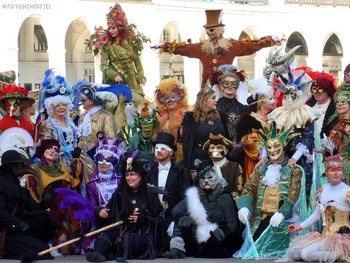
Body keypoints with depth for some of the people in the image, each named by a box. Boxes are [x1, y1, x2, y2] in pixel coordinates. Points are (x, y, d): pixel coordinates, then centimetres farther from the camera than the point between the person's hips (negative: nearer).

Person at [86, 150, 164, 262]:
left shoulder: (151, 195, 6)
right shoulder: (119, 194, 15)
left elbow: (160, 220, 3)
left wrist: (143, 219, -13)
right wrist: (99, 211, -7)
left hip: (142, 235, -1)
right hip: (121, 231, 2)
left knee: (128, 238, -36)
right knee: (105, 234, -31)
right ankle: (98, 253, -56)